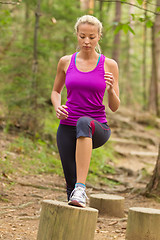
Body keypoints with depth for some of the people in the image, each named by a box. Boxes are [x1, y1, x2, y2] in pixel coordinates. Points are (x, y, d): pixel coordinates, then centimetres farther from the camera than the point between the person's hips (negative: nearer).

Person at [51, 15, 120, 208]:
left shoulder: (109, 65, 1)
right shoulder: (66, 62, 6)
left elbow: (114, 107, 2)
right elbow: (56, 91, 22)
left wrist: (111, 90, -20)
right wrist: (57, 107, -1)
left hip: (97, 128, -3)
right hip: (67, 128, 3)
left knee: (84, 123, -39)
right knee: (71, 184, -6)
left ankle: (81, 190, -47)